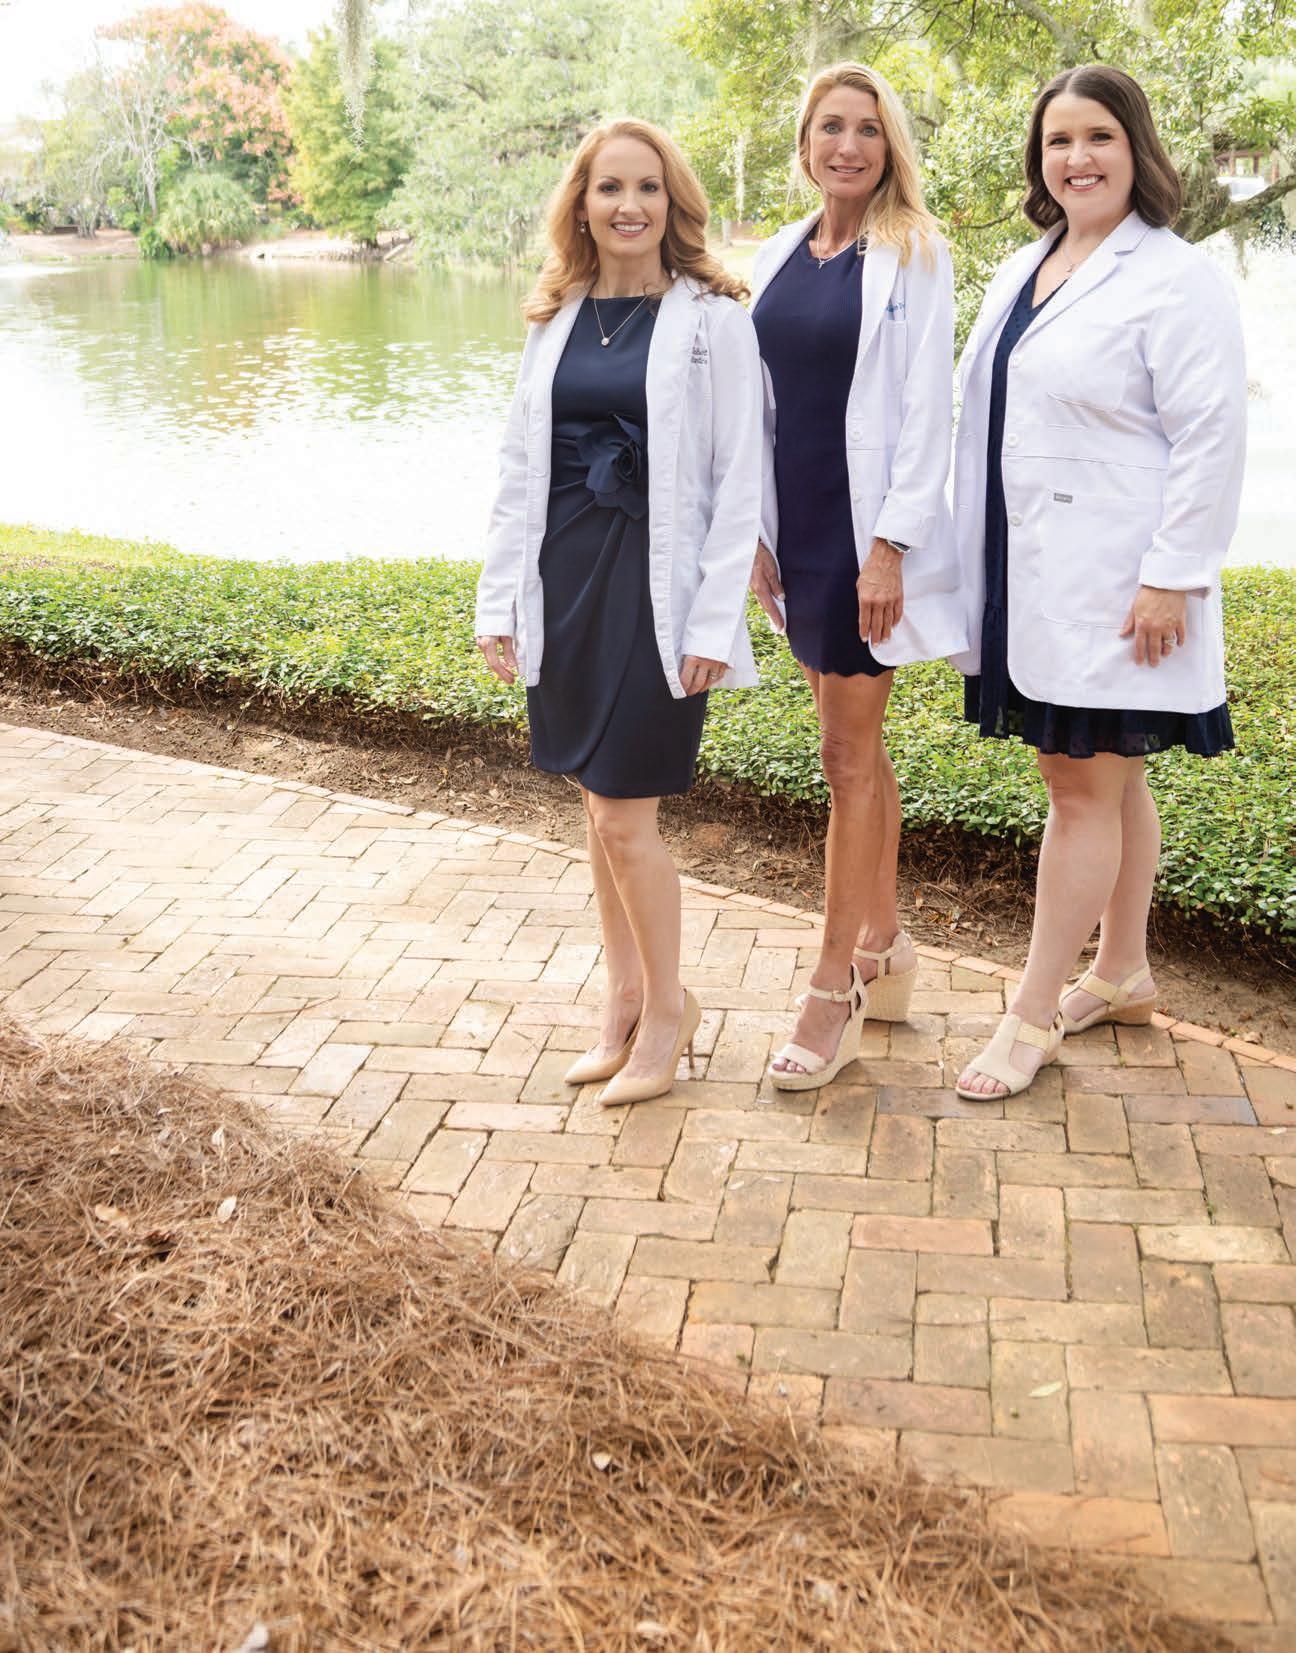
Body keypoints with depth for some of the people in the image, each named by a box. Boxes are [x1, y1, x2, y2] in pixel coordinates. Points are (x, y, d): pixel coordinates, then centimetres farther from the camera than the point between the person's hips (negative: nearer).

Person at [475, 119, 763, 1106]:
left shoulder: (712, 318, -4)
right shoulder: (556, 320, 10)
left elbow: (739, 480, -7)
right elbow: (520, 464, 12)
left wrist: (715, 621, -13)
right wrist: (501, 601, 7)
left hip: (655, 580, -5)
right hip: (564, 576, 5)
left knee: (625, 813, -4)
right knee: (599, 802, 12)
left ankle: (668, 1009, 17)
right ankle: (627, 998, 28)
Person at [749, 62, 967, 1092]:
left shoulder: (913, 255, -6)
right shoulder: (780, 257, 11)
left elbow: (927, 412, -11)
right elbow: (766, 404, 13)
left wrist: (890, 546, -18)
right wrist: (758, 533, 9)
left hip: (870, 532, -6)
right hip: (799, 532, 6)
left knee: (849, 753, -3)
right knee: (856, 745, 14)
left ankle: (837, 990, 6)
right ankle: (886, 948, 28)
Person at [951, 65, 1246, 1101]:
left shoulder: (1177, 279, -8)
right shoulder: (1020, 274, 15)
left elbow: (1210, 439, -13)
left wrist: (1172, 578, -18)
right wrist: (971, 565, 15)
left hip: (1112, 585, -7)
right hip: (1031, 576, 7)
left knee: (1086, 787, -3)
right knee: (1104, 778, 16)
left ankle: (1035, 1017, 5)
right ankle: (1122, 975, 30)